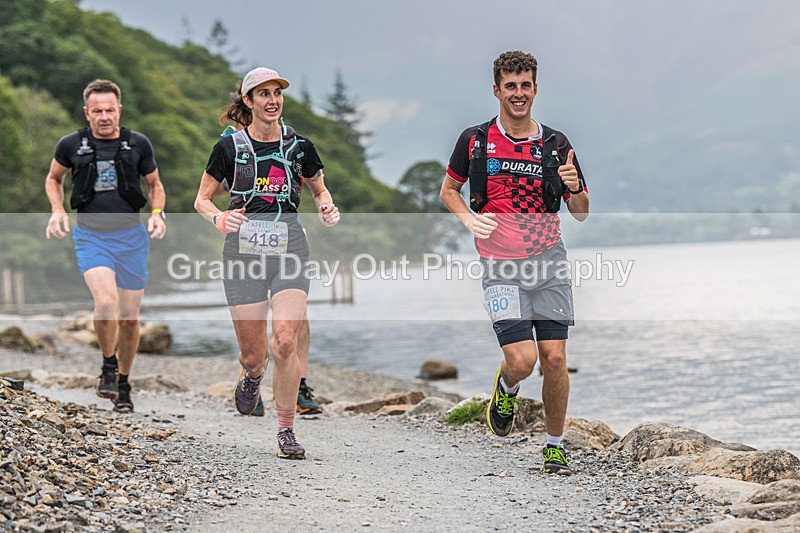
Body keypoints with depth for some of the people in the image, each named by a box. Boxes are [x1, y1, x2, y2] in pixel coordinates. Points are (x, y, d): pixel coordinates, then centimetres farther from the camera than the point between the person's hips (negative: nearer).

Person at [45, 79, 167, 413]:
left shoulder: (138, 144, 1)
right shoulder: (71, 145, -1)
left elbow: (155, 185, 15)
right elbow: (53, 178, 18)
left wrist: (157, 214, -4)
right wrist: (57, 210, 1)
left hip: (131, 237, 2)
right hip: (90, 237, -1)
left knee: (129, 317, 5)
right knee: (106, 302, -25)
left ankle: (123, 385, 25)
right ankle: (108, 366, 1)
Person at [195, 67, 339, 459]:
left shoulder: (299, 146, 5)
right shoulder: (230, 147, 1)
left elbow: (320, 189, 21)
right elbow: (202, 199, 8)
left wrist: (327, 208, -1)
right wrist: (218, 217, -14)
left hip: (289, 249, 0)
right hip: (244, 250, 0)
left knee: (285, 341, -17)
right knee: (253, 354, 1)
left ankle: (286, 431, -4)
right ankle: (251, 376, 42)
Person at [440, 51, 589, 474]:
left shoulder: (556, 145, 4)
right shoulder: (475, 140, 2)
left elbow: (581, 215, 9)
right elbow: (449, 190, 15)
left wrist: (575, 188, -13)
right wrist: (469, 220, -4)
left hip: (549, 262, 2)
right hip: (501, 265, -2)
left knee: (555, 360, -2)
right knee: (522, 360, -14)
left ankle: (554, 446, 17)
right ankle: (505, 388, 23)